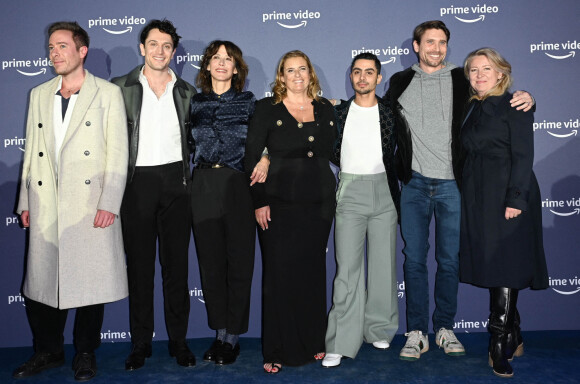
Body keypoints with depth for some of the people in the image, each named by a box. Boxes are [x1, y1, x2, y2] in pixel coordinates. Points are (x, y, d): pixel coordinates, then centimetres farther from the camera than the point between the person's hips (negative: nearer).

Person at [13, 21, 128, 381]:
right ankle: (48, 352, 27)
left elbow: (118, 152, -5)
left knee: (91, 280, 4)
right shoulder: (39, 95, 15)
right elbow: (32, 151, 15)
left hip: (91, 206, -4)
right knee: (41, 281, 9)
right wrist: (26, 201, 9)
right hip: (46, 207, 4)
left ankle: (86, 353, 21)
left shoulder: (108, 93, 2)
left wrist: (109, 203, -12)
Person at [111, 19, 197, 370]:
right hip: (138, 181, -1)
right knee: (140, 265, 5)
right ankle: (141, 343, 17)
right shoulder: (121, 88, 5)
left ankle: (179, 340, 17)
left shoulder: (186, 91, 11)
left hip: (176, 181, 2)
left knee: (177, 264, 6)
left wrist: (192, 182, 5)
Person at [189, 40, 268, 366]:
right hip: (204, 187, 2)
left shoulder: (248, 101, 8)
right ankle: (220, 332, 19)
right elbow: (189, 144, 14)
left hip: (238, 184, -2)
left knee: (239, 262, 0)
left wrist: (265, 160, -12)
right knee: (211, 261, 6)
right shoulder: (195, 102, 13)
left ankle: (233, 336, 12)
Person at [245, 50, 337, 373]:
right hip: (279, 204, -3)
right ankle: (278, 351, 12)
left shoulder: (325, 108, 11)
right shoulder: (267, 108, 1)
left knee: (313, 272, 11)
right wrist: (259, 201, -8)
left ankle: (313, 342, 26)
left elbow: (332, 150, 15)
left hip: (319, 203, 3)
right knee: (279, 274, 0)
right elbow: (252, 156, -4)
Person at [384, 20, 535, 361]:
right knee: (415, 260, 3)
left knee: (450, 261, 7)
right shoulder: (400, 83, 9)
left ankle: (445, 329, 23)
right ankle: (417, 333, 15)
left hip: (451, 185, 0)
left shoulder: (462, 81, 5)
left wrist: (525, 100, -10)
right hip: (415, 184, 1)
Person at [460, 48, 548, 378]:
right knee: (491, 265, 9)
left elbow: (523, 156, -11)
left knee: (505, 267, -7)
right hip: (478, 197, 7)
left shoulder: (514, 106, -4)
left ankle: (500, 344, 0)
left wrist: (515, 199, -19)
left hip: (508, 196, -7)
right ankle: (513, 338, 22)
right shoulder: (473, 109, 15)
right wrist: (468, 196, 11)